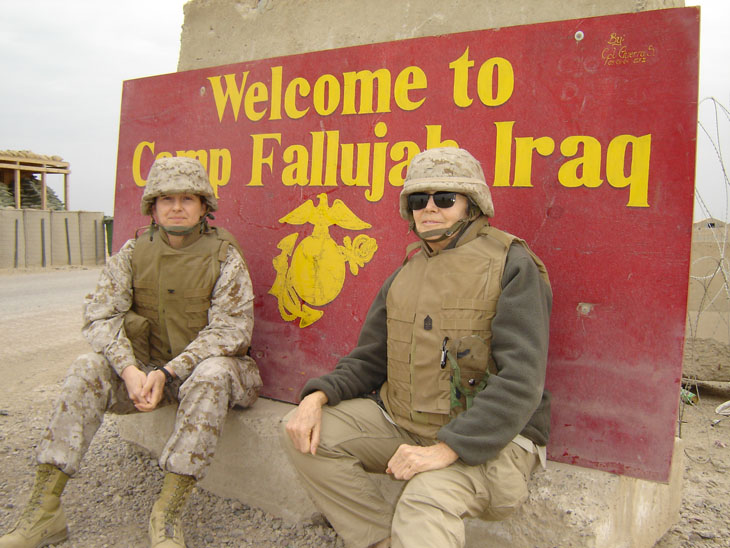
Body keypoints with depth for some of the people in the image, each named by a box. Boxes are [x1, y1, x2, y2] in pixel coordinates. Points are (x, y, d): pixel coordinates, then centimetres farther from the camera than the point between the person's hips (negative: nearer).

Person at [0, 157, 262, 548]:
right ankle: (44, 510, -15)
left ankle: (168, 512, -27)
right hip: (147, 366, 4)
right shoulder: (133, 254, 2)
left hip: (204, 365, -3)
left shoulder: (224, 257, -7)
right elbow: (100, 316, -5)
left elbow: (229, 329, -14)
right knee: (88, 369, -19)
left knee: (213, 374, -35)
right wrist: (129, 370, -22)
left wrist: (168, 372, -23)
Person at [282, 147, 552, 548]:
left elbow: (521, 380, -17)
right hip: (401, 422, 7)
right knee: (306, 433, -7)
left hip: (488, 436, -7)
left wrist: (447, 448, -24)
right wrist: (318, 396, -6)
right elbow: (368, 360, 14)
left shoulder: (512, 265, -10)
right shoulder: (404, 276, 10)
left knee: (424, 506, -35)